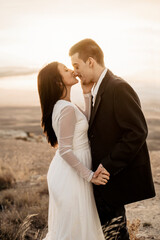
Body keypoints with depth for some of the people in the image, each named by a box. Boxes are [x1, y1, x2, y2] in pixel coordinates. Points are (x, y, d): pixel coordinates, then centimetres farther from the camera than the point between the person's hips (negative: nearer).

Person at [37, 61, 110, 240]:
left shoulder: (60, 105, 7)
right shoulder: (67, 109, -22)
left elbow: (88, 120, 15)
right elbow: (65, 150, -24)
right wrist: (90, 175, -19)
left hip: (64, 171, 9)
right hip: (71, 175, -9)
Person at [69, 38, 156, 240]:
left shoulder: (119, 88, -17)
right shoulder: (96, 91, 12)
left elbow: (137, 132, -23)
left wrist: (108, 167, -22)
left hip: (119, 177, -9)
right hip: (105, 177, 9)